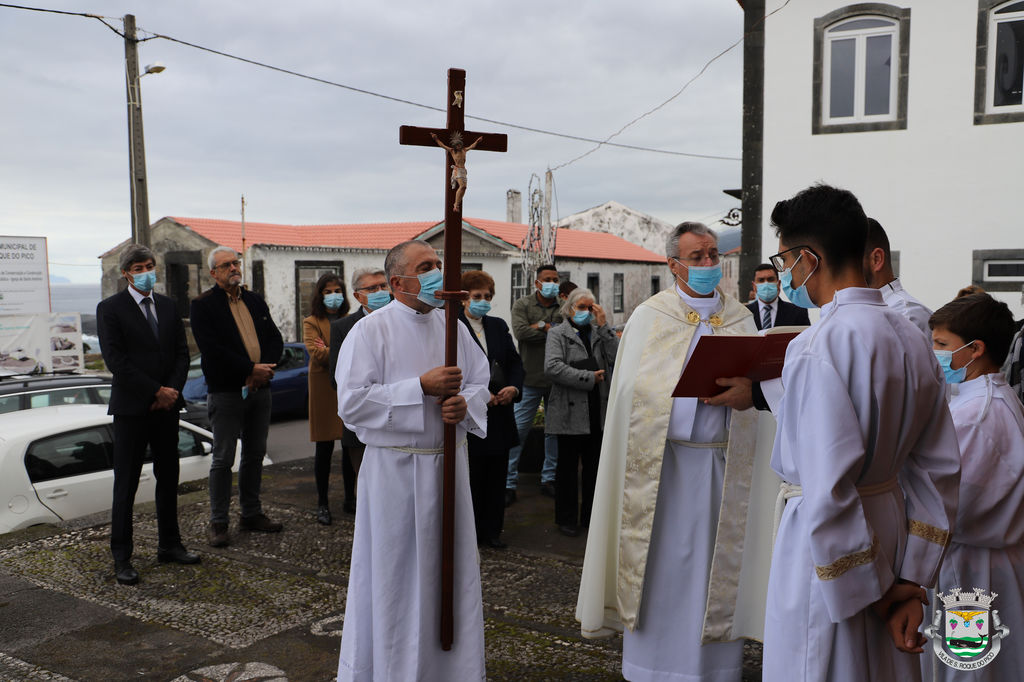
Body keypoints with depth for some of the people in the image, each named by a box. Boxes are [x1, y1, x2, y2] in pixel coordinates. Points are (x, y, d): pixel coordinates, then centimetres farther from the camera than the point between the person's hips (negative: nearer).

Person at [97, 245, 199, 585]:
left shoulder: (168, 307, 12)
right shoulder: (110, 309, -4)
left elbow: (182, 352, 10)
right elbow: (116, 360, -12)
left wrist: (173, 390, -7)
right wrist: (157, 391, -15)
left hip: (167, 406, 5)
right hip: (132, 408, -5)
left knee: (168, 480, 12)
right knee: (125, 486, 1)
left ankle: (169, 545, 24)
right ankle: (121, 557, 9)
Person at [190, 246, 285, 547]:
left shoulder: (256, 302, 15)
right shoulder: (203, 305, -3)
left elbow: (276, 339, 10)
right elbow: (212, 350, -14)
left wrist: (264, 370, -9)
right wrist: (251, 369, -17)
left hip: (259, 388, 6)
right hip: (226, 391, -5)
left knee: (255, 455, 12)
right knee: (223, 459, -1)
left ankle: (251, 513, 23)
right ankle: (218, 522, 8)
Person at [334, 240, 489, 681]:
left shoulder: (453, 327, 8)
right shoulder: (370, 331, -7)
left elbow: (480, 383, 13)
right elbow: (352, 403, -15)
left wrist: (465, 403, -10)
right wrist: (421, 387, -19)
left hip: (449, 465, 5)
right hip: (395, 469, -5)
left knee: (452, 570, 13)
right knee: (396, 578, 5)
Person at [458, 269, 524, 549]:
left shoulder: (499, 326, 13)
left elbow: (515, 363, 13)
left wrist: (514, 387, -6)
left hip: (499, 413, 6)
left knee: (496, 476, 11)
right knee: (471, 476, 2)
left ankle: (492, 531, 22)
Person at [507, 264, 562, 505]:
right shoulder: (522, 305, 2)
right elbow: (521, 332, -15)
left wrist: (542, 327, -11)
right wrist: (553, 329, -11)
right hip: (530, 379, -3)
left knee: (555, 430, 10)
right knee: (518, 430, -3)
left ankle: (549, 479, 23)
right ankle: (509, 483, 5)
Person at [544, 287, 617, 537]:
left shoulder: (600, 333, 12)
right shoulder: (558, 333, 0)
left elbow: (618, 358, -4)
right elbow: (552, 368, -15)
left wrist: (603, 326, -6)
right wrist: (589, 378, -14)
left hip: (598, 411, 4)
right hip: (570, 412, -4)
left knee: (594, 466, 12)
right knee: (568, 467, 7)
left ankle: (590, 517, 25)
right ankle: (566, 519, 18)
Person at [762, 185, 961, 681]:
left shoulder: (817, 346, -22)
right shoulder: (911, 338, 4)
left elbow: (827, 490, -26)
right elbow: (940, 469, 6)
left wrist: (869, 593, -13)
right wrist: (911, 583, 6)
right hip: (891, 518, 8)